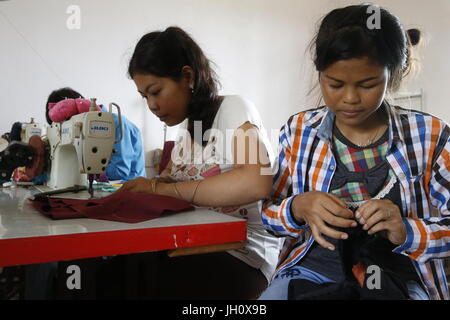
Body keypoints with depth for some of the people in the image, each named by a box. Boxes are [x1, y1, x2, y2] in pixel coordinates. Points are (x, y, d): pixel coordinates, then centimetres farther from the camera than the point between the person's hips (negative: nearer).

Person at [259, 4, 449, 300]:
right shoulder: (298, 131, 1)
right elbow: (269, 214, 6)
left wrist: (407, 232, -17)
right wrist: (298, 208, -16)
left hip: (397, 275, 0)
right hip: (312, 268, 1)